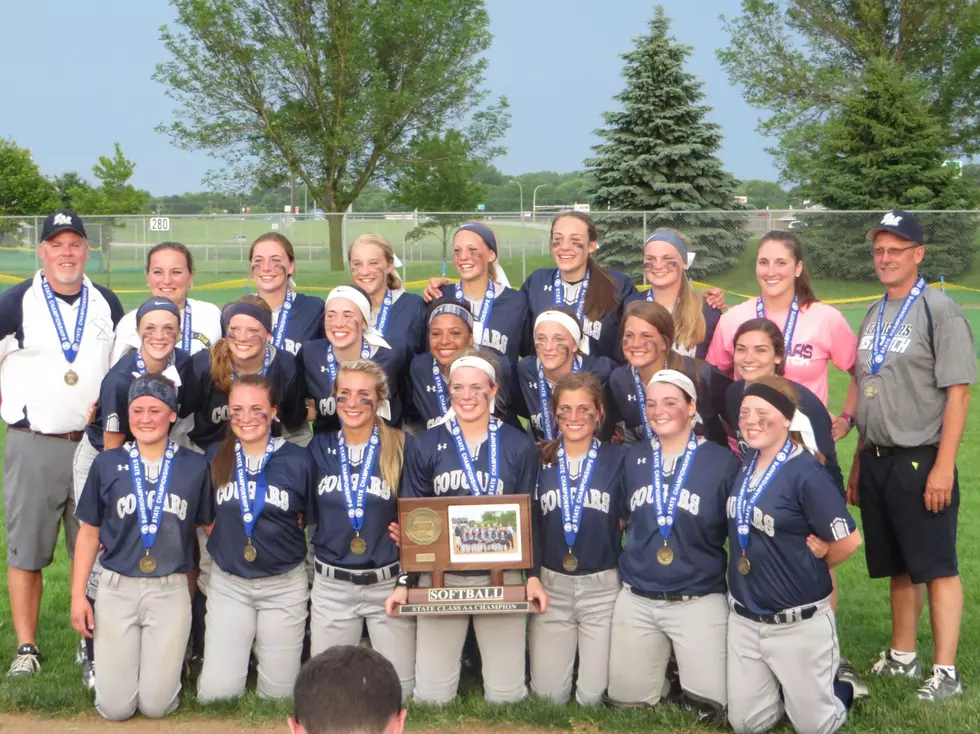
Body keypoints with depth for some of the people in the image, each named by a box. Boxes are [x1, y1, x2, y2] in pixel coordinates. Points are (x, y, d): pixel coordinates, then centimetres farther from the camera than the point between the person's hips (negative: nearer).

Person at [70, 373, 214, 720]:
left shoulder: (195, 466, 0)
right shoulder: (107, 463, 0)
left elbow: (211, 526, 9)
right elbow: (89, 532, 6)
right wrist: (78, 594, 2)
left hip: (171, 590, 0)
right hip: (117, 588, 0)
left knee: (156, 705, -1)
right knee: (115, 707, 1)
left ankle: (170, 662, 32)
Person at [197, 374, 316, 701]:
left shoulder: (298, 460, -7)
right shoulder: (215, 458, -1)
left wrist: (284, 541, -5)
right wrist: (229, 546, 1)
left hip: (284, 585, -1)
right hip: (228, 584, 1)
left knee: (277, 693, 6)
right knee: (216, 693, -2)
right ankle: (237, 648, 26)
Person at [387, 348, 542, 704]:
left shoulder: (519, 446, 1)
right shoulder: (426, 445, 2)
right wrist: (403, 581, 1)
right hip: (440, 577, 1)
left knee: (506, 695, 3)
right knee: (431, 695, 3)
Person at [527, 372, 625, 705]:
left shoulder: (618, 458, 0)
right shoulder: (541, 460, 5)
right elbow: (529, 523, 6)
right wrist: (532, 575, -4)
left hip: (604, 586, -2)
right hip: (551, 585, 2)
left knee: (594, 695, -1)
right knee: (548, 695, 3)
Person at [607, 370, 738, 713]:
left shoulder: (722, 461, -6)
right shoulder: (633, 457, 6)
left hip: (699, 600, -3)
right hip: (635, 598, 4)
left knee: (711, 700, -7)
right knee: (626, 698, 7)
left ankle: (690, 667, 24)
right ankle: (664, 665, 35)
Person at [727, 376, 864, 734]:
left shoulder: (805, 473, -19)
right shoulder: (745, 465, 2)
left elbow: (848, 540, -19)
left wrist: (809, 569, -2)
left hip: (799, 623, -6)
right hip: (743, 619, 6)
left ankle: (843, 683, 37)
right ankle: (786, 686, 38)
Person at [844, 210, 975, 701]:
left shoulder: (939, 311, -8)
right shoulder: (873, 316, 14)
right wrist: (858, 466, 18)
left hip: (920, 461, -7)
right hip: (876, 461, 7)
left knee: (937, 567, -4)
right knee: (898, 567, 15)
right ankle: (903, 657, 26)